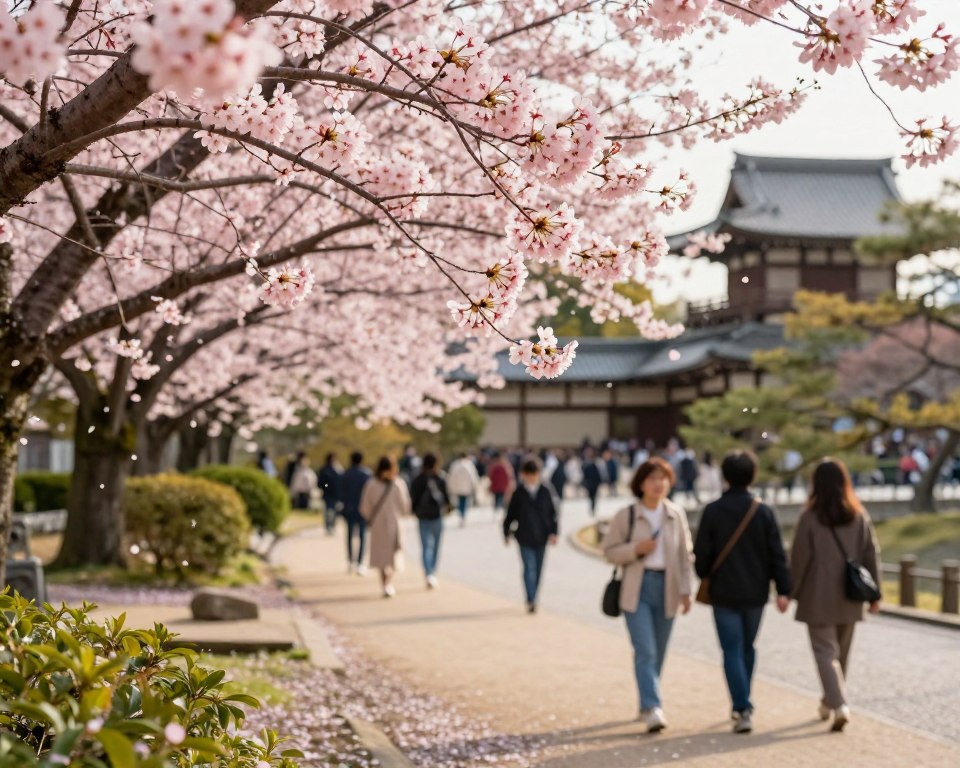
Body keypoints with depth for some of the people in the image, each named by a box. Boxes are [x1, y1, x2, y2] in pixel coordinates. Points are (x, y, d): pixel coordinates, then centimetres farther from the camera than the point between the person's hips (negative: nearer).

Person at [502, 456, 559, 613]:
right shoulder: (518, 494, -2)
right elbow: (510, 514, 5)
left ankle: (532, 600, 26)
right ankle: (531, 601, -17)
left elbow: (554, 513, 5)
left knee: (538, 569, 11)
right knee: (529, 568, -12)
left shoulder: (546, 492, 1)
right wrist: (507, 533, 9)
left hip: (541, 537, 3)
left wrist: (553, 532, -3)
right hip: (525, 538, -3)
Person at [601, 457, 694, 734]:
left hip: (666, 587, 3)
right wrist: (636, 549, -16)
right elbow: (609, 550, 0)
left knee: (658, 653, 10)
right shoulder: (626, 516, -2)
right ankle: (652, 708, -17)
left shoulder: (676, 515, 5)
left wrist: (686, 590, 4)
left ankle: (647, 705, 25)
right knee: (645, 651, -13)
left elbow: (685, 554, 9)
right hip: (637, 588, -3)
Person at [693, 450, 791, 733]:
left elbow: (702, 553, -5)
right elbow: (777, 554, -4)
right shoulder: (763, 511, -2)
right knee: (747, 647, 19)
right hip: (755, 593, 3)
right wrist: (783, 590, -2)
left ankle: (742, 710, -10)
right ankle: (743, 705, 28)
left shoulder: (713, 511, -8)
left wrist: (704, 577, 13)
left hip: (724, 593, -3)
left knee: (732, 651, 0)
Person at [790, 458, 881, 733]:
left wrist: (794, 593, 3)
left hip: (818, 599, -4)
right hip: (849, 600, 4)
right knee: (842, 652, 18)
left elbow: (799, 558, -9)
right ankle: (830, 701, 31)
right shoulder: (860, 516, 0)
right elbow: (872, 555, 2)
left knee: (825, 651, -1)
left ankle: (839, 705, -16)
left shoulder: (809, 518, -12)